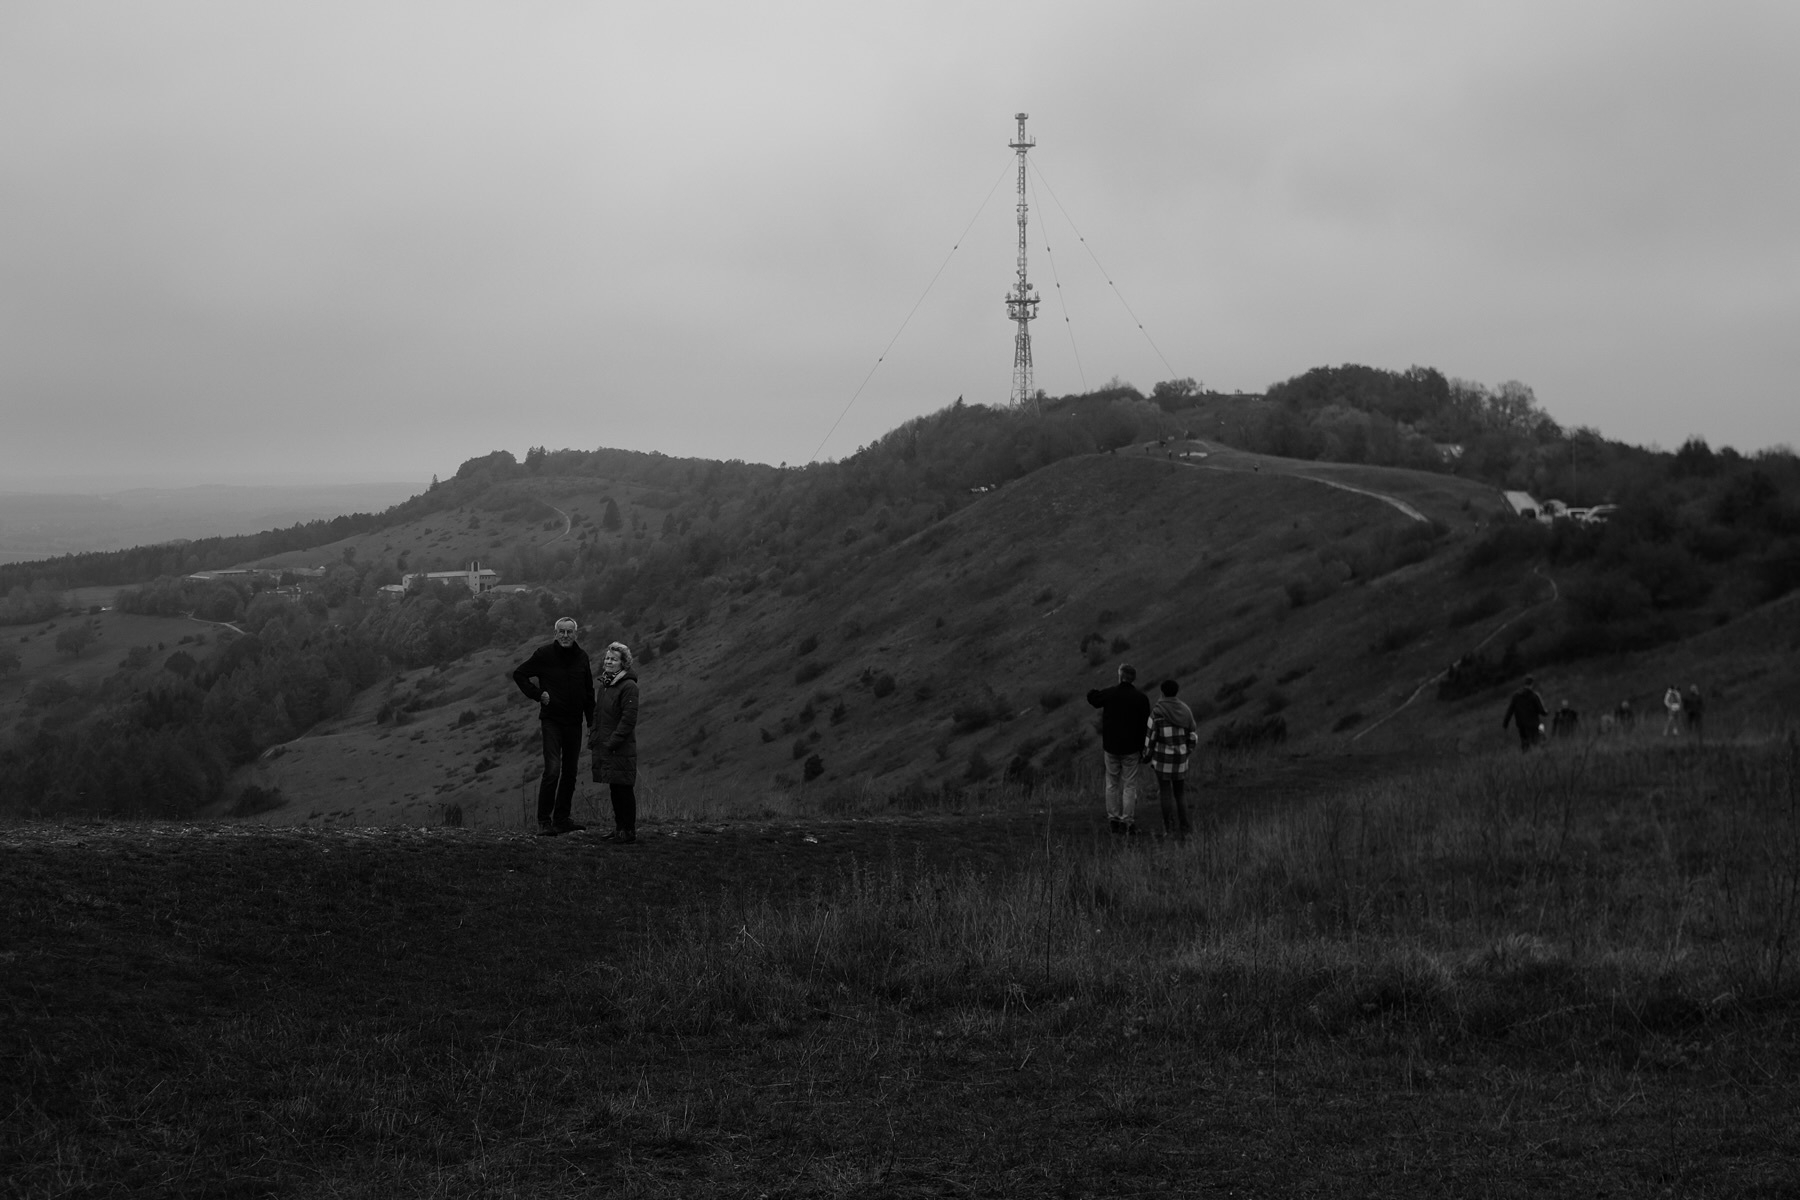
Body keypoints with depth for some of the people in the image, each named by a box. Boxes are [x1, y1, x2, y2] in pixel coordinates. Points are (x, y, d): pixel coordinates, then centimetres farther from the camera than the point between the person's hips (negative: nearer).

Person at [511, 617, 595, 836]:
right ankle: (544, 820, -8)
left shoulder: (581, 657, 7)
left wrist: (591, 720, 8)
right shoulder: (544, 654, -6)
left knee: (570, 772, 8)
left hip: (574, 722, 5)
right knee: (552, 770, -14)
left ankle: (561, 819, 16)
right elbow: (519, 674, 3)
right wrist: (538, 695, -7)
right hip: (552, 720, -5)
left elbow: (588, 691, 14)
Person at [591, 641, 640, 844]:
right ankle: (619, 828, 20)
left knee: (624, 789, -4)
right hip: (604, 747, 8)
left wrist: (613, 742, -17)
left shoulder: (628, 686, -12)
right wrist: (595, 738, 12)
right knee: (615, 789, 13)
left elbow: (628, 719, -16)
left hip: (622, 749, -8)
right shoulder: (603, 686, 14)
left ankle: (629, 831, 2)